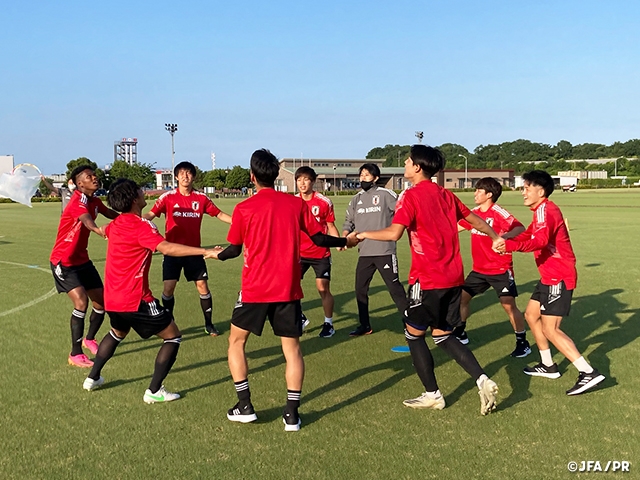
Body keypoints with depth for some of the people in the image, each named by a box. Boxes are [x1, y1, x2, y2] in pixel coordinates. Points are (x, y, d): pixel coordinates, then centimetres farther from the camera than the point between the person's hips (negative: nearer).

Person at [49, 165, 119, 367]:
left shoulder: (95, 202, 1)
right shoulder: (78, 201, -24)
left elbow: (109, 213, 24)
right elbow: (87, 221, -47)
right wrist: (100, 230, -68)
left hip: (82, 260, 8)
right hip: (63, 262, -8)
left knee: (101, 301, 8)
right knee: (81, 301, -20)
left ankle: (89, 339, 34)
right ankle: (75, 355, -7)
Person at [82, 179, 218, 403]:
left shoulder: (115, 225, 7)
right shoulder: (141, 227, -18)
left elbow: (105, 231, 35)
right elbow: (166, 248, -36)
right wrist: (204, 251, -43)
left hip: (112, 300, 9)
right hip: (135, 300, -8)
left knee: (117, 333, 36)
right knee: (173, 336, 3)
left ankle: (92, 378, 42)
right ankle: (154, 391, 2)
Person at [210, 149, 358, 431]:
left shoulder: (244, 209, -5)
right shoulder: (297, 204, 0)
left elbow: (234, 249, 4)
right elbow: (319, 239, 4)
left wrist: (217, 254, 27)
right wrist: (346, 241, 23)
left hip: (254, 290, -2)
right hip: (288, 290, 2)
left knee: (236, 342, 17)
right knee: (292, 348, 11)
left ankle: (244, 407, 15)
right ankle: (292, 414, 7)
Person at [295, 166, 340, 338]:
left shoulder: (324, 202, -6)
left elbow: (330, 226, 0)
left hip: (321, 253, -3)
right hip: (299, 253, 3)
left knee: (323, 288, -2)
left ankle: (328, 324, 16)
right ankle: (299, 318, 23)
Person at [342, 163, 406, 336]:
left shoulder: (386, 194, -5)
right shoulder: (356, 199, 12)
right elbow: (349, 222, 15)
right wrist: (344, 238, 0)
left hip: (385, 251, -6)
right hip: (364, 253, 6)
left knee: (394, 287, 1)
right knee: (360, 289, 10)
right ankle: (365, 325, 23)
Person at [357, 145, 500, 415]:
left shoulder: (411, 196, -11)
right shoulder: (445, 195, 11)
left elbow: (394, 233, -22)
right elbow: (475, 220, 22)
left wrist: (364, 234, -7)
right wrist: (496, 238, 38)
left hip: (427, 280, -7)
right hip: (454, 278, 7)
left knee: (414, 334, 10)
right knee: (443, 335, 17)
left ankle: (433, 395, 15)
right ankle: (482, 380, 3)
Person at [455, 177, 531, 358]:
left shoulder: (498, 212, -17)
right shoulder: (474, 213, 4)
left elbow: (520, 229, -29)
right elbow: (457, 226, 20)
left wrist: (505, 236, -48)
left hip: (500, 270, -7)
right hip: (479, 269, 7)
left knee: (509, 305, -8)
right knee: (462, 297, 10)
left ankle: (523, 343, 6)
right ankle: (460, 333, 29)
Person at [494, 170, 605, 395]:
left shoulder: (546, 210, -18)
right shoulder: (541, 211, 16)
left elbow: (540, 240, -36)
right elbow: (528, 235, 9)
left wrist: (509, 245, -48)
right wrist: (506, 241, -11)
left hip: (559, 277, -11)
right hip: (550, 276, 11)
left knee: (550, 329, -11)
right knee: (531, 314, 18)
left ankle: (588, 372, -9)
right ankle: (548, 365, 28)